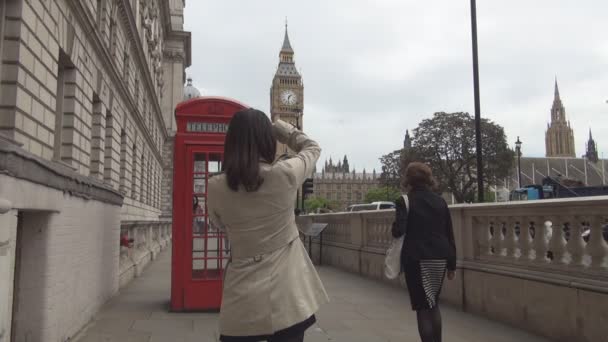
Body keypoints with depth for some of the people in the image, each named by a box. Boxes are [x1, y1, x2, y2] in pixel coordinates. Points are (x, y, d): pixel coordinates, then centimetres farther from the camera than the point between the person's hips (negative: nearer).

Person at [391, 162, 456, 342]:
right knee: (433, 303, 21)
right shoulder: (440, 201, 7)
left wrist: (394, 228, 6)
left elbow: (399, 231, -17)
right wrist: (452, 264, 14)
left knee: (423, 307, 3)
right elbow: (450, 235, 8)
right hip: (439, 259, 5)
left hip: (417, 259, -5)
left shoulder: (405, 201, -6)